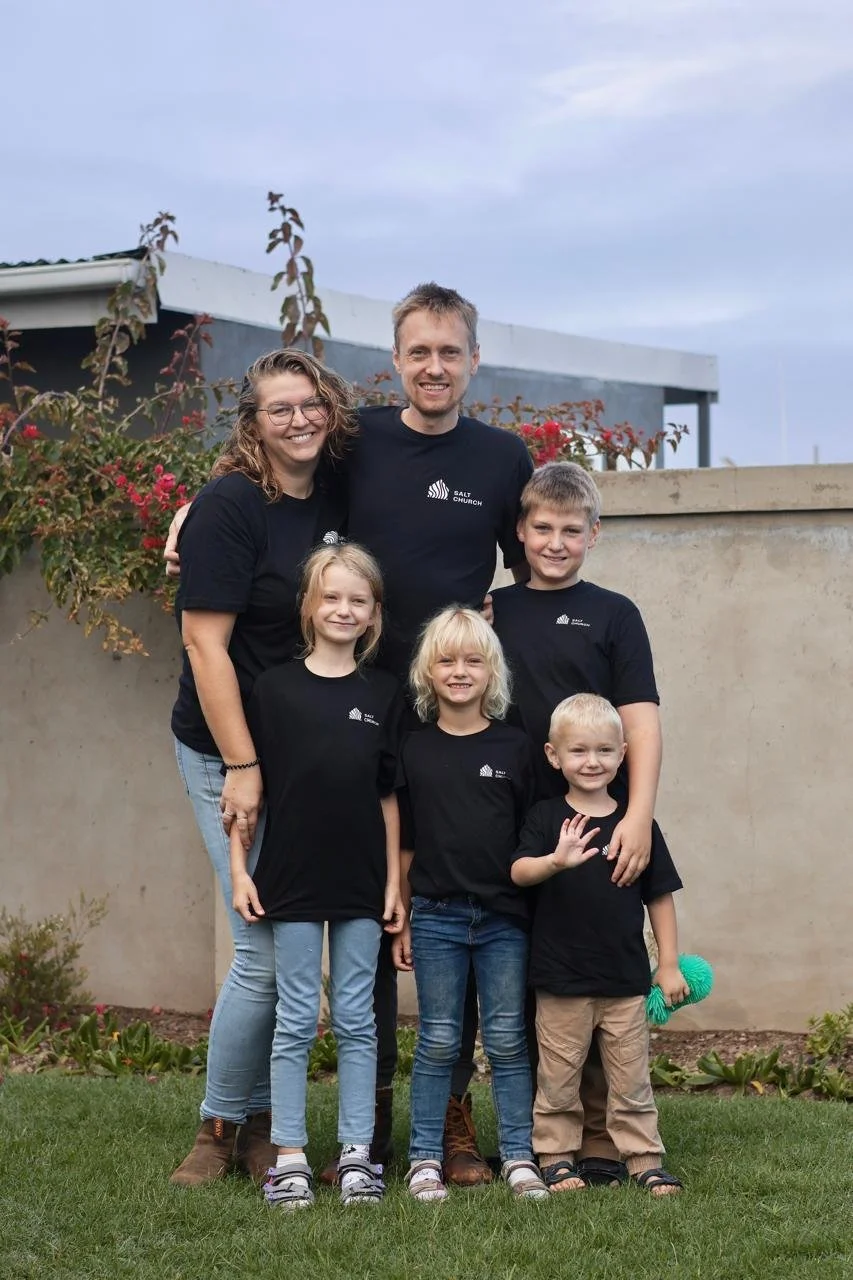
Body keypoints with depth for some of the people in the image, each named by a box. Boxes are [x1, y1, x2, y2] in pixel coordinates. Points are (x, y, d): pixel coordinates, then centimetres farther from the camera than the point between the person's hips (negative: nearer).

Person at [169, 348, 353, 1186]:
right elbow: (205, 646, -16)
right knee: (266, 950, -7)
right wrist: (241, 769, -18)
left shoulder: (342, 495, 3)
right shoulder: (229, 506, -14)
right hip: (230, 750, -6)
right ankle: (219, 1127, 12)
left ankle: (260, 1125, 21)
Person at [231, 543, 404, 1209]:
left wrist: (395, 880, 3)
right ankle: (289, 1158, 12)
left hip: (362, 883, 2)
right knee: (296, 1020, 4)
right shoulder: (275, 686, -1)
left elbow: (389, 795, 6)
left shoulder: (384, 693, 4)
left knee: (357, 1020, 8)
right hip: (291, 879, -2)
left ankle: (357, 1154, 16)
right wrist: (239, 868, -4)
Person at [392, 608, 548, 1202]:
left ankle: (519, 1157, 13)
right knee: (438, 1041, 6)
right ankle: (426, 1159, 13)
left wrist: (537, 908, 2)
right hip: (437, 915, 0)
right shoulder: (413, 750, 2)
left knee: (507, 1039, 5)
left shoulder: (514, 746, 2)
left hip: (505, 917, 0)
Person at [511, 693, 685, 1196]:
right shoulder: (546, 817, -2)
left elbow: (660, 896, 7)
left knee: (632, 1077, 8)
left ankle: (645, 1158, 19)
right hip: (562, 979, -1)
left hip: (626, 978, 1)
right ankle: (558, 1157, 21)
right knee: (559, 1077, 8)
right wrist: (557, 861, -37)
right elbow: (519, 871, -16)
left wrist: (670, 965, 6)